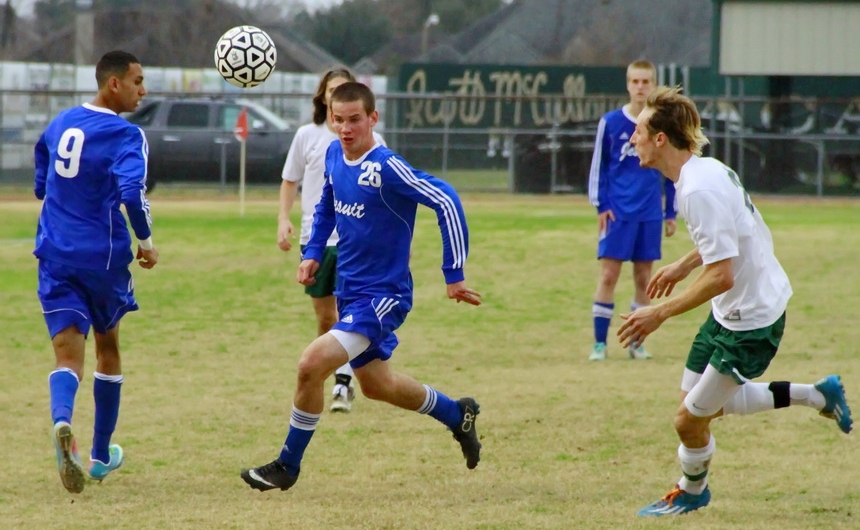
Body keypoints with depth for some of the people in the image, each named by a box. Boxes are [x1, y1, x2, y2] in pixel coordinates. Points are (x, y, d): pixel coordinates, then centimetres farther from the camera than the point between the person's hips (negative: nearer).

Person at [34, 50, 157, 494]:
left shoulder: (60, 123, 10)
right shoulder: (126, 135, -11)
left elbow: (40, 186, 22)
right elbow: (132, 191, -27)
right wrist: (145, 240, -12)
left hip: (55, 255, 3)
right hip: (103, 257, -3)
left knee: (68, 356, -5)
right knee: (108, 349, 19)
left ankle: (62, 422, -38)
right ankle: (101, 455, 30)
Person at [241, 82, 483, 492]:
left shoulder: (388, 168, -23)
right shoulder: (334, 155, 0)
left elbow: (446, 202, -25)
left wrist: (454, 275, -23)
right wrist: (313, 253, 8)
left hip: (382, 296, -9)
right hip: (349, 290, 9)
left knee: (312, 365, -20)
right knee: (376, 385, 22)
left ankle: (287, 466, -2)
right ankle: (458, 415, 46)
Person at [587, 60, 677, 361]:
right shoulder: (610, 123, -2)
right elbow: (598, 166, 4)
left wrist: (671, 213, 10)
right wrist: (600, 205, -4)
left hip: (650, 214, 2)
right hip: (617, 212, -2)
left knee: (644, 277, 6)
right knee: (609, 274, -5)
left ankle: (637, 344, 14)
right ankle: (599, 344, -1)